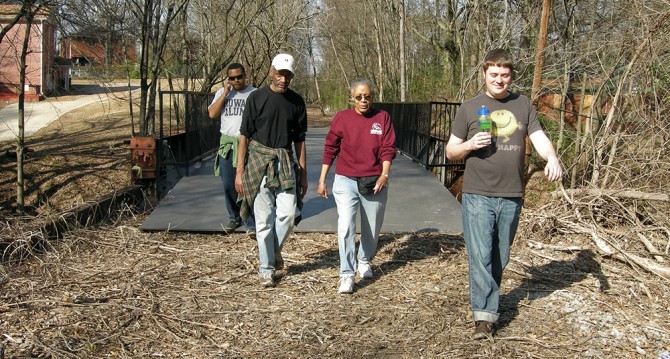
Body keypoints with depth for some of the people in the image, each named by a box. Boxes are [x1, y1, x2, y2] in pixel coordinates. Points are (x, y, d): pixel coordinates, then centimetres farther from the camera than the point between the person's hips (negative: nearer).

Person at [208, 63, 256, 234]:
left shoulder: (254, 93, 0)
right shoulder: (221, 92, 10)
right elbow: (212, 114, -2)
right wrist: (225, 93, -6)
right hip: (227, 144, 4)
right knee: (229, 185, 9)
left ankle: (252, 223, 1)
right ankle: (234, 218, 24)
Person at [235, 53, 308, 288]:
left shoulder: (297, 101, 7)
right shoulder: (257, 98, -2)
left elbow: (299, 140, 10)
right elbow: (244, 136, -2)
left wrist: (303, 173, 8)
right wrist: (239, 172, -7)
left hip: (286, 163, 2)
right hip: (259, 161, -2)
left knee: (288, 213, -7)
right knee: (264, 218, 1)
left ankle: (275, 249, 22)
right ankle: (266, 268, 13)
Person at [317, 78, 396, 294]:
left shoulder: (382, 118, 1)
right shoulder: (341, 118, 0)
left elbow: (388, 149, -2)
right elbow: (330, 150, 4)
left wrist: (384, 174, -17)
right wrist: (322, 180, 3)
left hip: (374, 184, 2)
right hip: (345, 181, -1)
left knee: (372, 228, 14)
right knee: (346, 227, -14)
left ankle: (364, 260, 41)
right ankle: (347, 275, -9)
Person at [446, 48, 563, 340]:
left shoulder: (523, 105, 11)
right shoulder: (469, 108, 5)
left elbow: (539, 138, 2)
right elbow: (451, 152, 8)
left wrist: (551, 157, -20)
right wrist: (470, 145, -13)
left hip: (512, 196, 3)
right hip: (478, 195, -2)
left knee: (500, 258, 13)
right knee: (480, 257, -8)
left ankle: (487, 303, 30)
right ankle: (484, 316, -4)